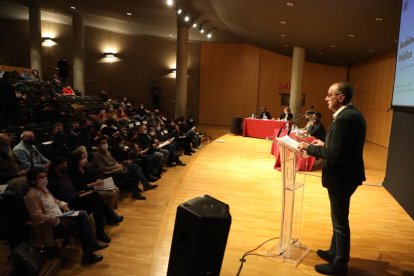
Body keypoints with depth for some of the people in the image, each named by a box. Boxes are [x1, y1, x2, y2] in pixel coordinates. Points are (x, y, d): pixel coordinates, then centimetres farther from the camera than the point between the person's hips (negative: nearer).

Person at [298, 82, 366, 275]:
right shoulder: (353, 114, 8)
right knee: (339, 219, 22)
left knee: (340, 222, 5)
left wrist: (309, 148, -18)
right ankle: (335, 252, 39)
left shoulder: (344, 118, -24)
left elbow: (335, 154, -28)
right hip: (346, 174, 10)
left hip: (341, 178, -10)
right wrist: (324, 145, 10)